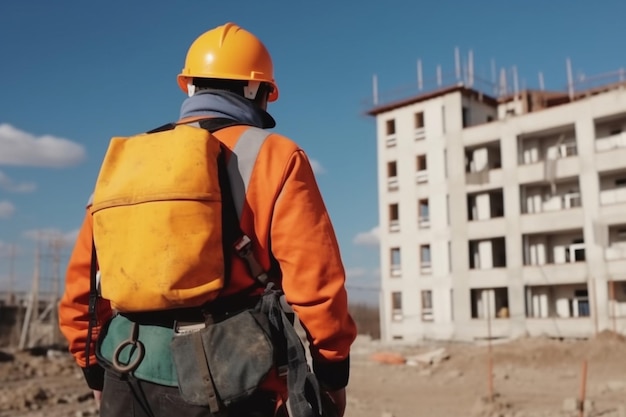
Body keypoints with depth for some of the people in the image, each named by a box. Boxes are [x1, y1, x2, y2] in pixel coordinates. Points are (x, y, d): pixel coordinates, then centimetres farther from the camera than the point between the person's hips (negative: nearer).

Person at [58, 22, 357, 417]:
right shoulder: (272, 156, -4)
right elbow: (315, 277, -11)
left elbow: (83, 284, 11)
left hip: (130, 384, 5)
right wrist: (333, 370, 1)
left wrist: (100, 371, 21)